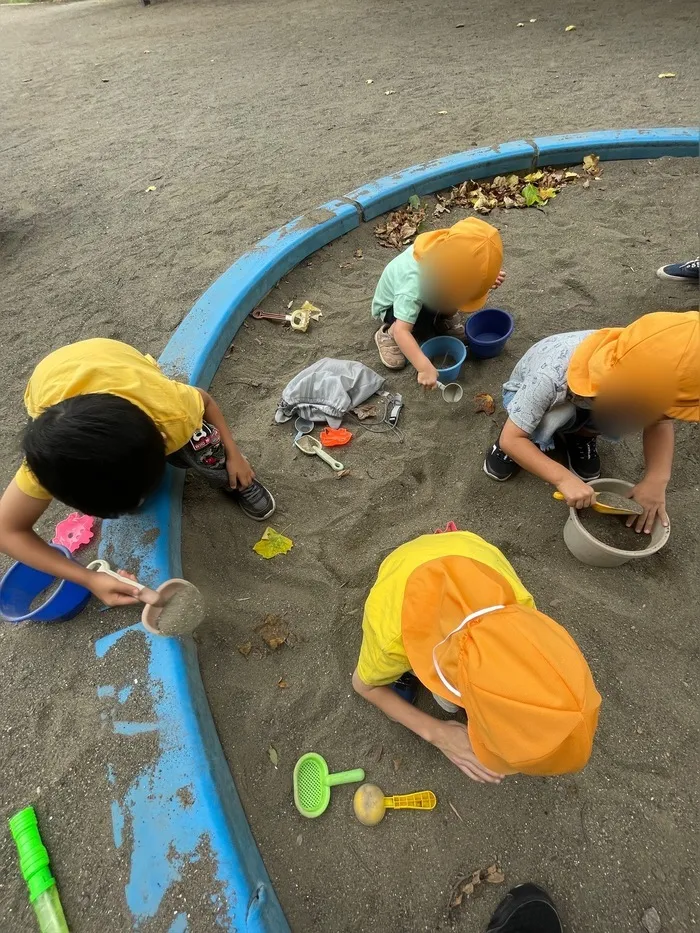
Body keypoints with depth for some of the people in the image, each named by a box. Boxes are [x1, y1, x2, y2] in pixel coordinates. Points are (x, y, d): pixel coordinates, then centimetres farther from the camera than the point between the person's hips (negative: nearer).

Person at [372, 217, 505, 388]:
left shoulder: (448, 250, -26)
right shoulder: (414, 284, -45)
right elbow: (401, 331, -51)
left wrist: (489, 278, -24)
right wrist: (424, 366, -60)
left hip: (429, 296, 6)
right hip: (392, 305, -5)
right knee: (423, 322, -36)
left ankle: (444, 317, 8)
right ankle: (387, 334, -8)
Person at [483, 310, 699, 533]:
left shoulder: (638, 372, -30)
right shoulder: (551, 377, -44)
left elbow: (659, 420, -15)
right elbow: (510, 439, -41)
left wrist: (656, 479, -27)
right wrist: (564, 478, -47)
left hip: (582, 398, 4)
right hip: (527, 394, -4)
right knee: (557, 414, -39)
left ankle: (581, 435, 3)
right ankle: (534, 440, -7)